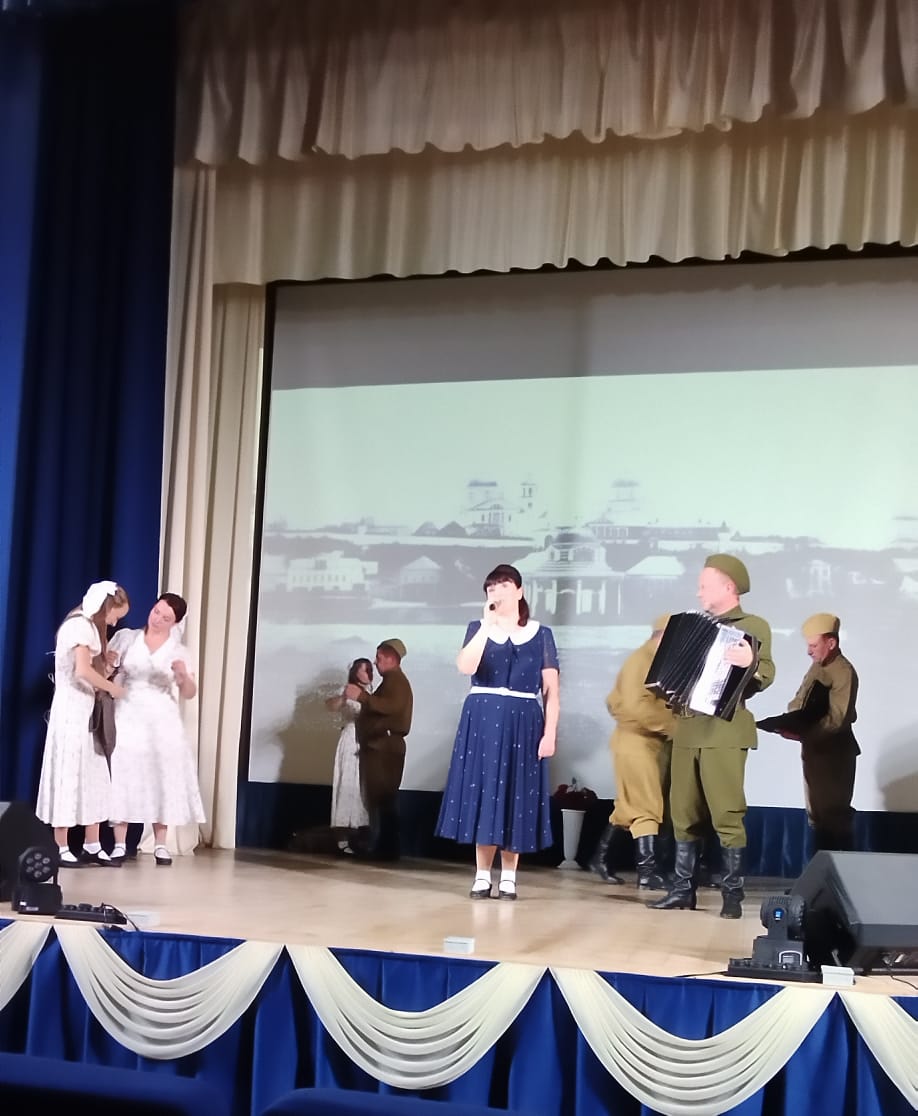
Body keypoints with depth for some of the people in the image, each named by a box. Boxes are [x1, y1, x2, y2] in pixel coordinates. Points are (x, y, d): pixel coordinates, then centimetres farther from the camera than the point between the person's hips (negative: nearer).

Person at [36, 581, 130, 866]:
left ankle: (92, 846, 8)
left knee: (93, 778, 6)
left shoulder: (89, 627, 20)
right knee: (69, 775, -7)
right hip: (72, 708, -10)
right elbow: (83, 671, -21)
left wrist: (106, 664, -1)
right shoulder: (81, 625, -12)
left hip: (86, 709, 10)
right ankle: (62, 849, -4)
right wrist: (113, 687, -10)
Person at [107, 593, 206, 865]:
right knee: (122, 778, -5)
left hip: (162, 721, 1)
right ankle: (119, 845, -1)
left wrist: (184, 675, -19)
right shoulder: (125, 638, 5)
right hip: (127, 717, -1)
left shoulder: (179, 651, 6)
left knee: (162, 779, -1)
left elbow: (189, 694, 2)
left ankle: (160, 846, 5)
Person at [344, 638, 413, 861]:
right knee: (379, 798, 8)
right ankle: (382, 847, 7)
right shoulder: (391, 680, 25)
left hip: (385, 747, -11)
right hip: (380, 746, 11)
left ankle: (386, 849, -17)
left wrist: (362, 696, -29)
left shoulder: (396, 679, -7)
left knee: (382, 798, -14)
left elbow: (392, 706, -25)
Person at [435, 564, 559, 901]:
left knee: (516, 798, 0)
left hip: (523, 723, 0)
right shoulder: (478, 628, 6)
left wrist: (550, 733, -6)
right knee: (482, 793, -1)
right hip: (482, 721, 0)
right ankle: (482, 876, 5)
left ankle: (509, 877, 8)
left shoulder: (541, 634, 6)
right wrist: (488, 625, -16)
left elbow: (551, 690, 2)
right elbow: (465, 666, -14)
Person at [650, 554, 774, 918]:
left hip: (724, 731, -7)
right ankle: (683, 889, 13)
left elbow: (765, 676, -14)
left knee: (727, 815, -8)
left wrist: (750, 663, -33)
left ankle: (733, 894, -2)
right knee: (684, 813, 8)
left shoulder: (754, 626, -1)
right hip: (687, 729, 7)